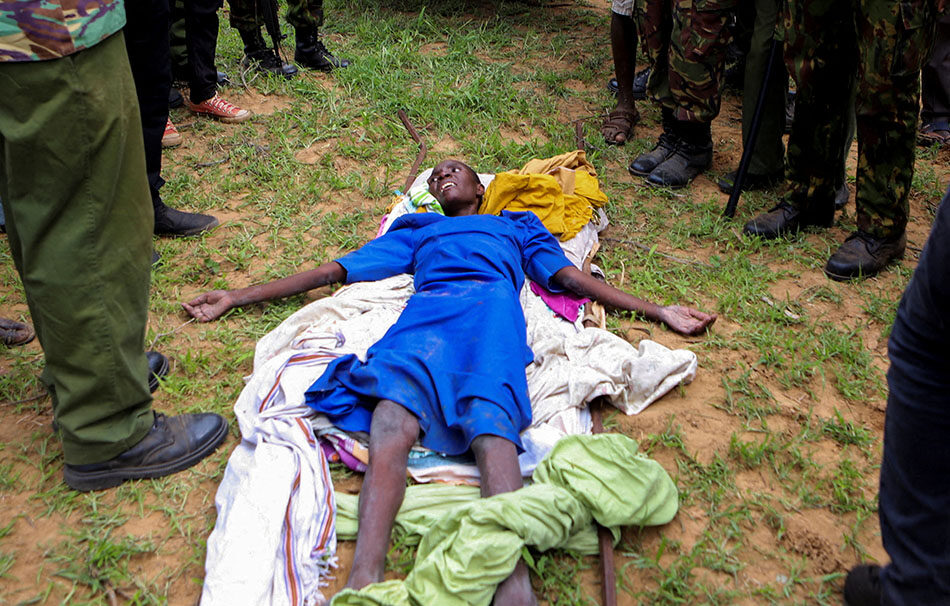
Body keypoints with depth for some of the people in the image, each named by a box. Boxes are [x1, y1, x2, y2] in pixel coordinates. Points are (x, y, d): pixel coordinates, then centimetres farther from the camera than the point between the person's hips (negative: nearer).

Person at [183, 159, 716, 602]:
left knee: (491, 424, -34)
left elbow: (572, 277, 30)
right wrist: (237, 298, 33)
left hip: (493, 303, -1)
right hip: (427, 310, 1)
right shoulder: (414, 232, 43)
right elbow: (331, 271, 37)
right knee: (392, 421, -34)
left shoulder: (517, 224, 41)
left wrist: (658, 311, 20)